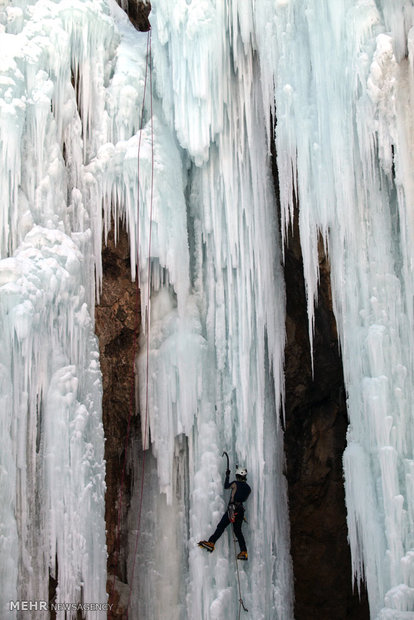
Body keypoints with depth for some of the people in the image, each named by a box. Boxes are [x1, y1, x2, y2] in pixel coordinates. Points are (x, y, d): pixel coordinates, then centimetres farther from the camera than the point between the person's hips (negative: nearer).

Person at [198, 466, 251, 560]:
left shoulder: (235, 483, -4)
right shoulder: (248, 488, 10)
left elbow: (226, 486, 14)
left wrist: (227, 476, 28)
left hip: (232, 509, -6)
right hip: (241, 510, 6)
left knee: (221, 527, -10)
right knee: (238, 531, 12)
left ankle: (211, 543, -22)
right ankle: (244, 552, 7)